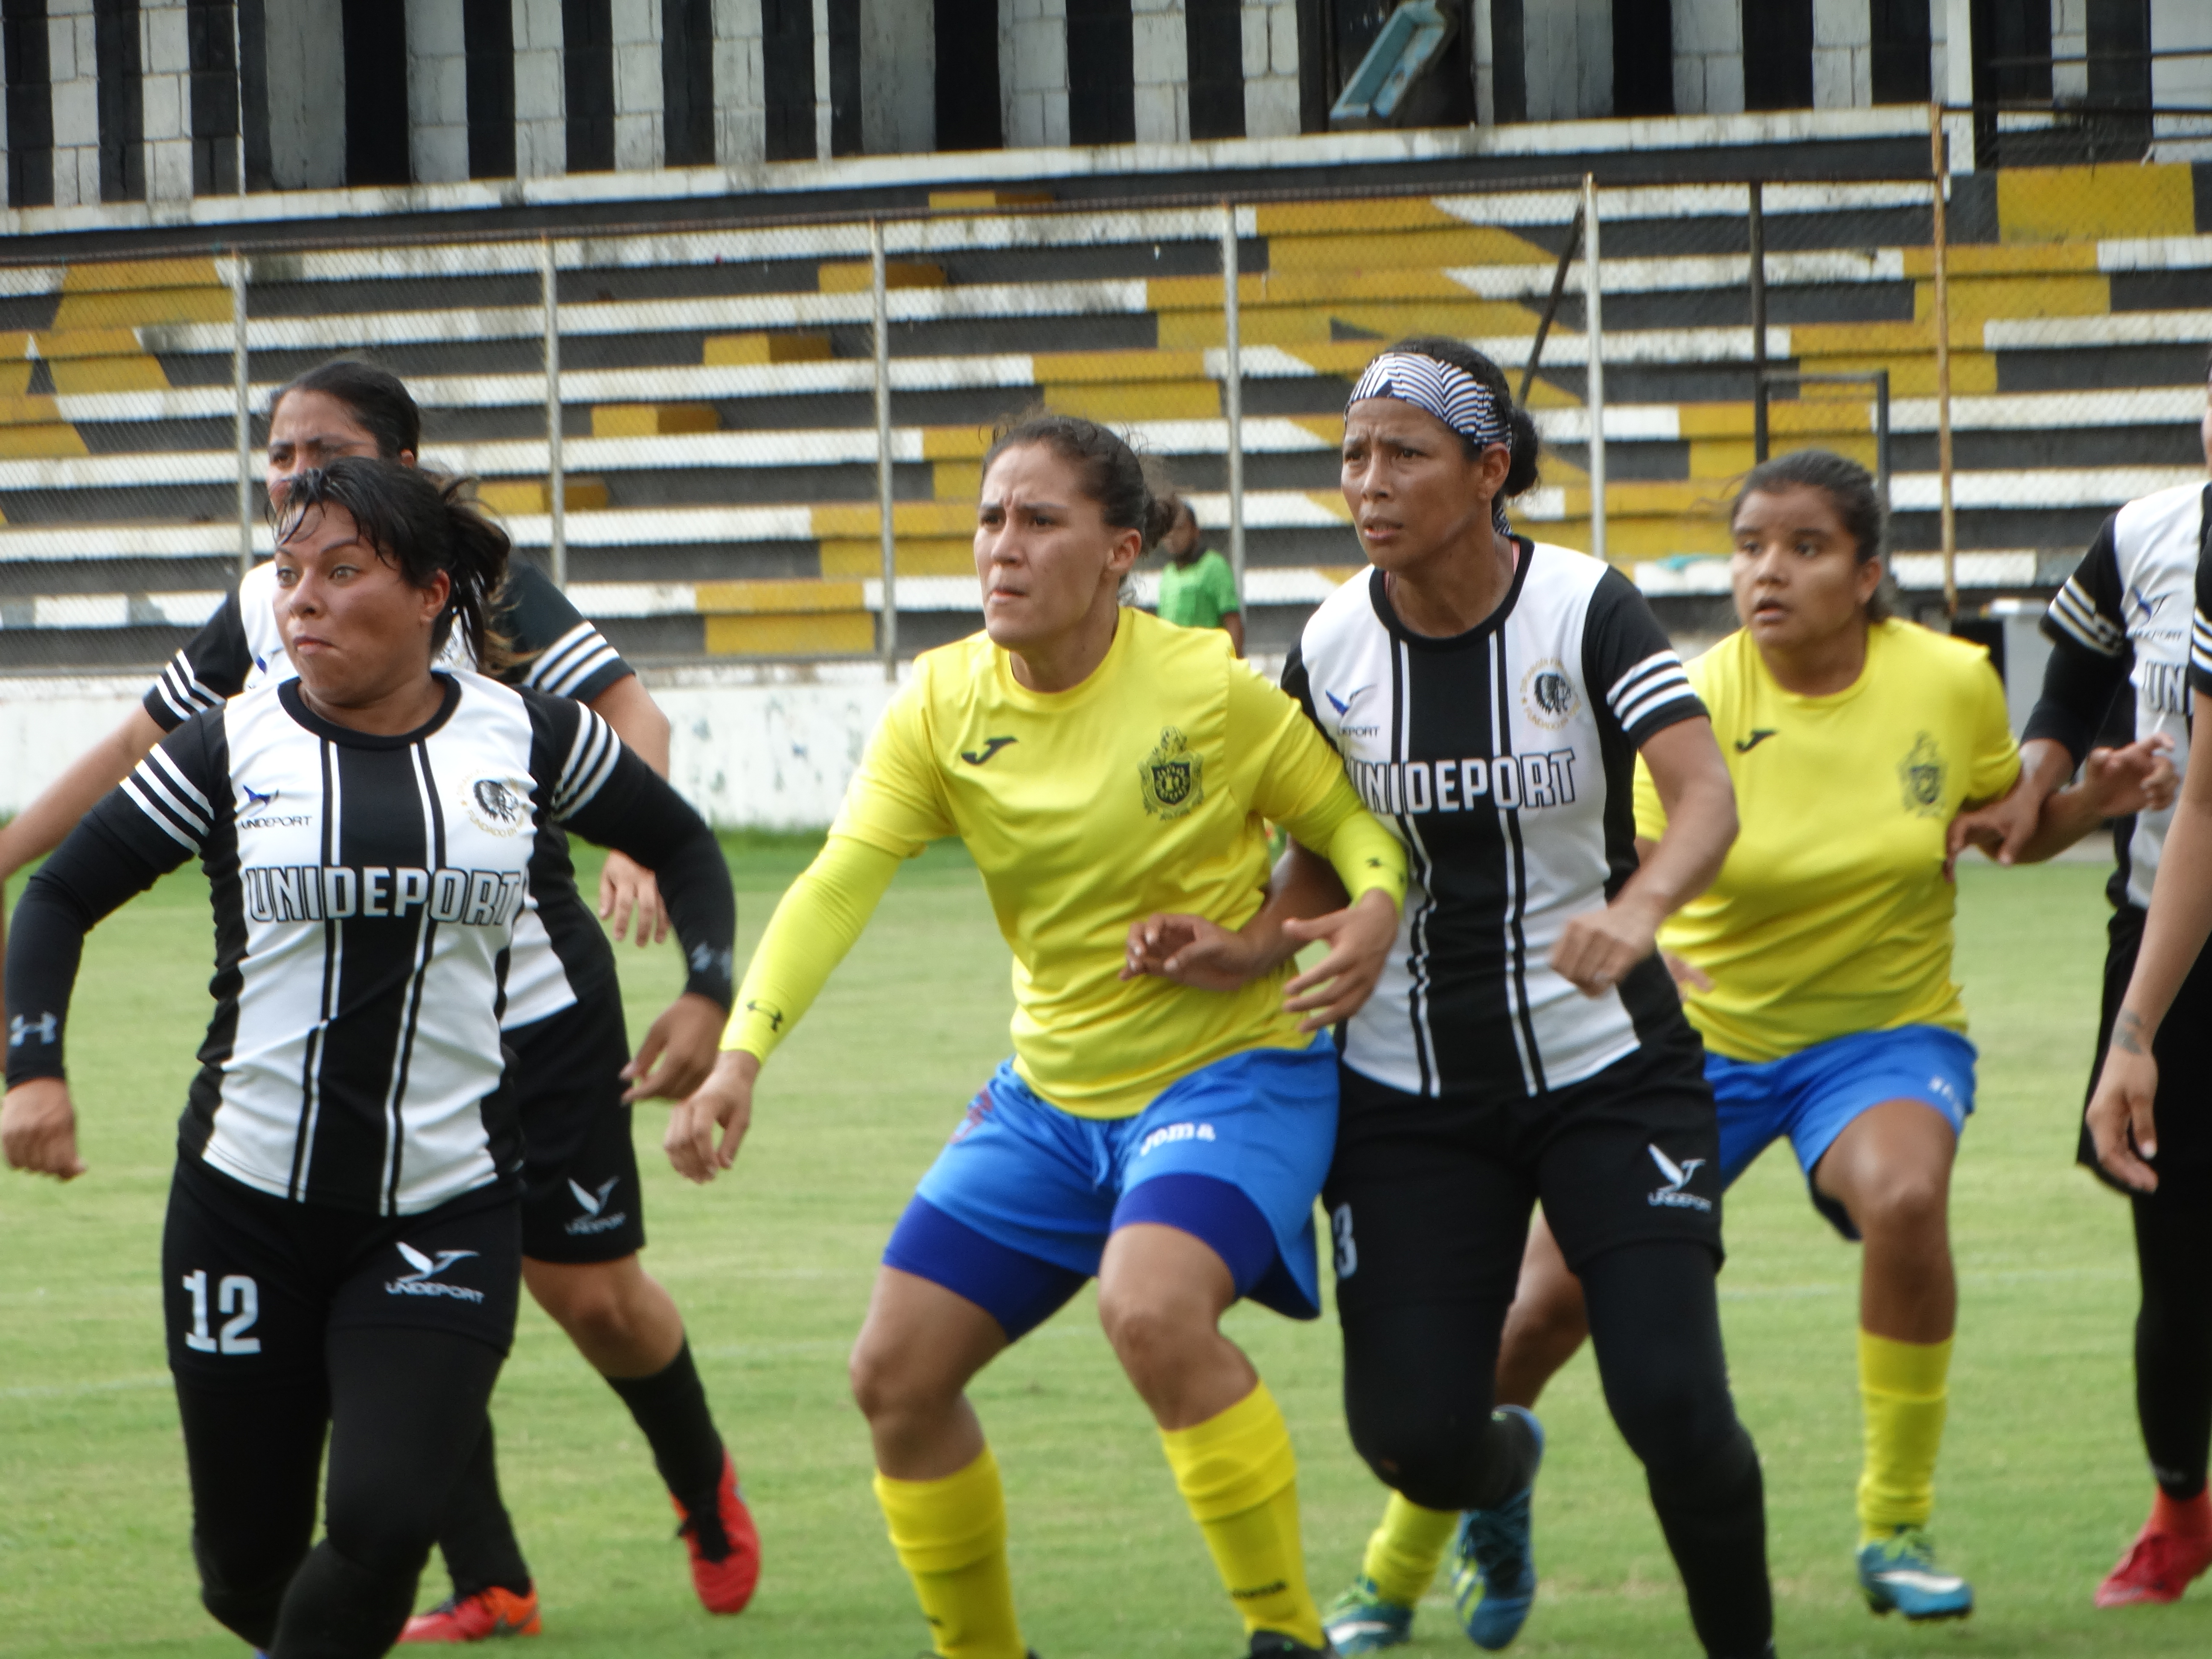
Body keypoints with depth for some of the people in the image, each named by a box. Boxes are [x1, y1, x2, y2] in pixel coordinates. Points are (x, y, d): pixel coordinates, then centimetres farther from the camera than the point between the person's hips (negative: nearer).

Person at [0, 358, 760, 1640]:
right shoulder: (260, 615, 3)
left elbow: (626, 712, -19)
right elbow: (142, 753, 16)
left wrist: (640, 844, -38)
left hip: (532, 996, -4)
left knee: (593, 1294, 1)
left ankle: (707, 1489, 30)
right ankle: (486, 1586, 5)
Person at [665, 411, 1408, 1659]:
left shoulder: (1209, 688, -15)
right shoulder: (944, 705, -5)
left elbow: (1353, 813, -3)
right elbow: (839, 884, -12)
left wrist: (1377, 909, -26)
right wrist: (742, 1053, -25)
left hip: (1233, 1073, -6)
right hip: (1051, 1094, 6)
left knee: (1152, 1308, -33)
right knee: (898, 1376, 2)